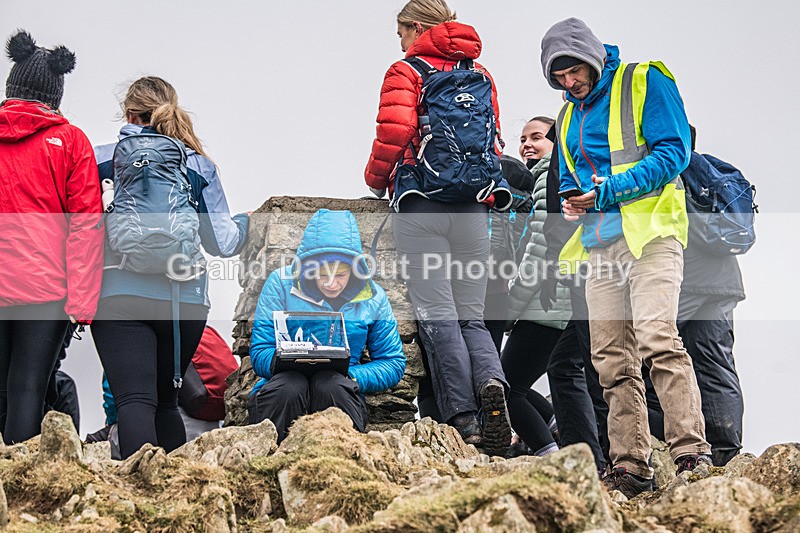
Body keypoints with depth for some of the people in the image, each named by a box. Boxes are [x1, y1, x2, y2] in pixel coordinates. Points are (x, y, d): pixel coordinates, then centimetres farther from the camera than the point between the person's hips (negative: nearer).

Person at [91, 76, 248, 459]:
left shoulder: (101, 159, 3)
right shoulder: (200, 166, 7)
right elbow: (222, 242, 8)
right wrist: (244, 223, 28)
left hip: (121, 296, -3)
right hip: (186, 300, 3)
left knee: (135, 402, -10)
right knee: (165, 402, 18)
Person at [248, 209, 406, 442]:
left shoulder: (373, 298, 7)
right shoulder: (281, 283, 1)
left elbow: (393, 364, 10)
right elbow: (260, 354, -2)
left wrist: (349, 377, -11)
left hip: (338, 396, 1)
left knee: (332, 385, -34)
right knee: (290, 386, -36)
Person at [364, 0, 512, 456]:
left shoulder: (406, 72, 0)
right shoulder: (481, 75, 16)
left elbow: (395, 131, -14)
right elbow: (494, 143, 14)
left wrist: (377, 179, 3)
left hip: (420, 205, -4)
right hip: (473, 209, 4)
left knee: (438, 315, -4)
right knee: (471, 317, 9)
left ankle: (465, 421, -12)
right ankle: (491, 384, -21)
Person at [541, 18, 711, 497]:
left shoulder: (645, 82, 3)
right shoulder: (569, 116, 23)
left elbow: (673, 152, -7)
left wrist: (610, 190, -15)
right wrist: (572, 201, 3)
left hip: (651, 231, -7)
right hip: (601, 244, 7)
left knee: (657, 337, -23)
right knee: (613, 359, 0)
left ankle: (692, 451, -25)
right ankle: (631, 467, 1)